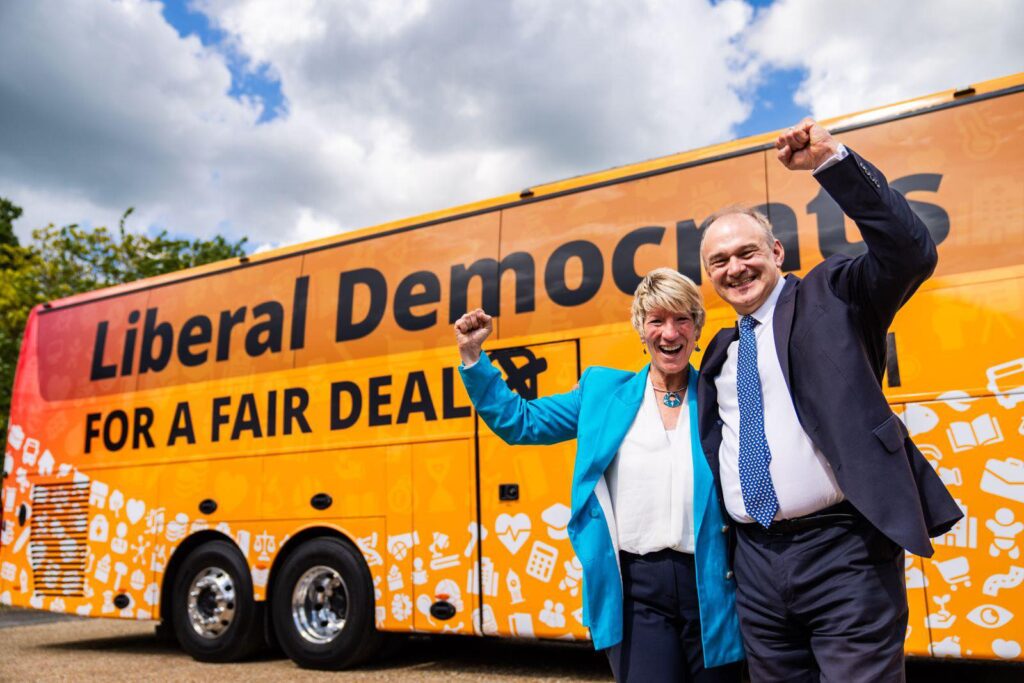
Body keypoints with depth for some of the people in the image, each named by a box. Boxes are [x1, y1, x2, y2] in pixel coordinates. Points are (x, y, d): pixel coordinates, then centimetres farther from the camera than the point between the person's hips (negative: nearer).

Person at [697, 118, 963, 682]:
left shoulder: (831, 295, 1)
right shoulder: (720, 350, 16)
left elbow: (911, 253, -16)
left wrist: (833, 162, -21)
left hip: (842, 550, -5)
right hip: (754, 559, 6)